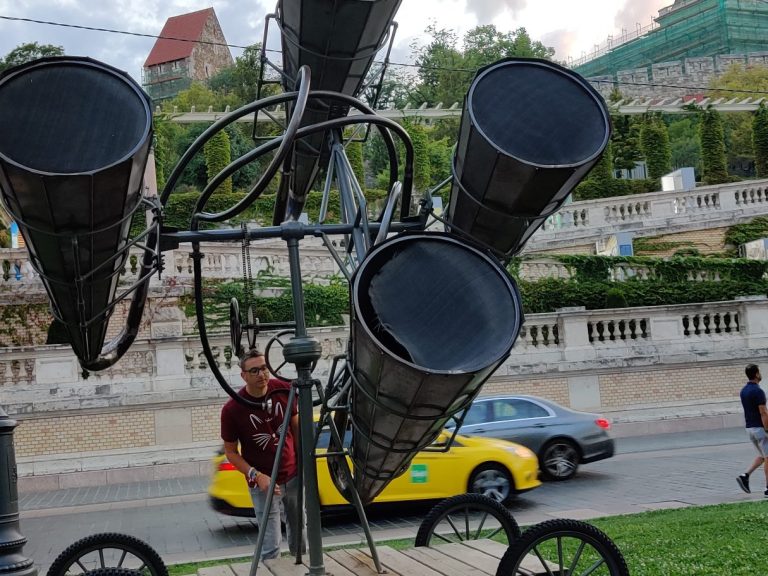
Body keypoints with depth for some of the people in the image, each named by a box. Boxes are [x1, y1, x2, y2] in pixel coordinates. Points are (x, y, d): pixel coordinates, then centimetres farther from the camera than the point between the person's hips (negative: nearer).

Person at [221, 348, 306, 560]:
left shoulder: (284, 390, -9)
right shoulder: (232, 409, -18)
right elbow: (230, 451, -7)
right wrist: (256, 475, -19)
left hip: (294, 475, 4)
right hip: (264, 482, -4)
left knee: (299, 531, 18)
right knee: (271, 546, -3)